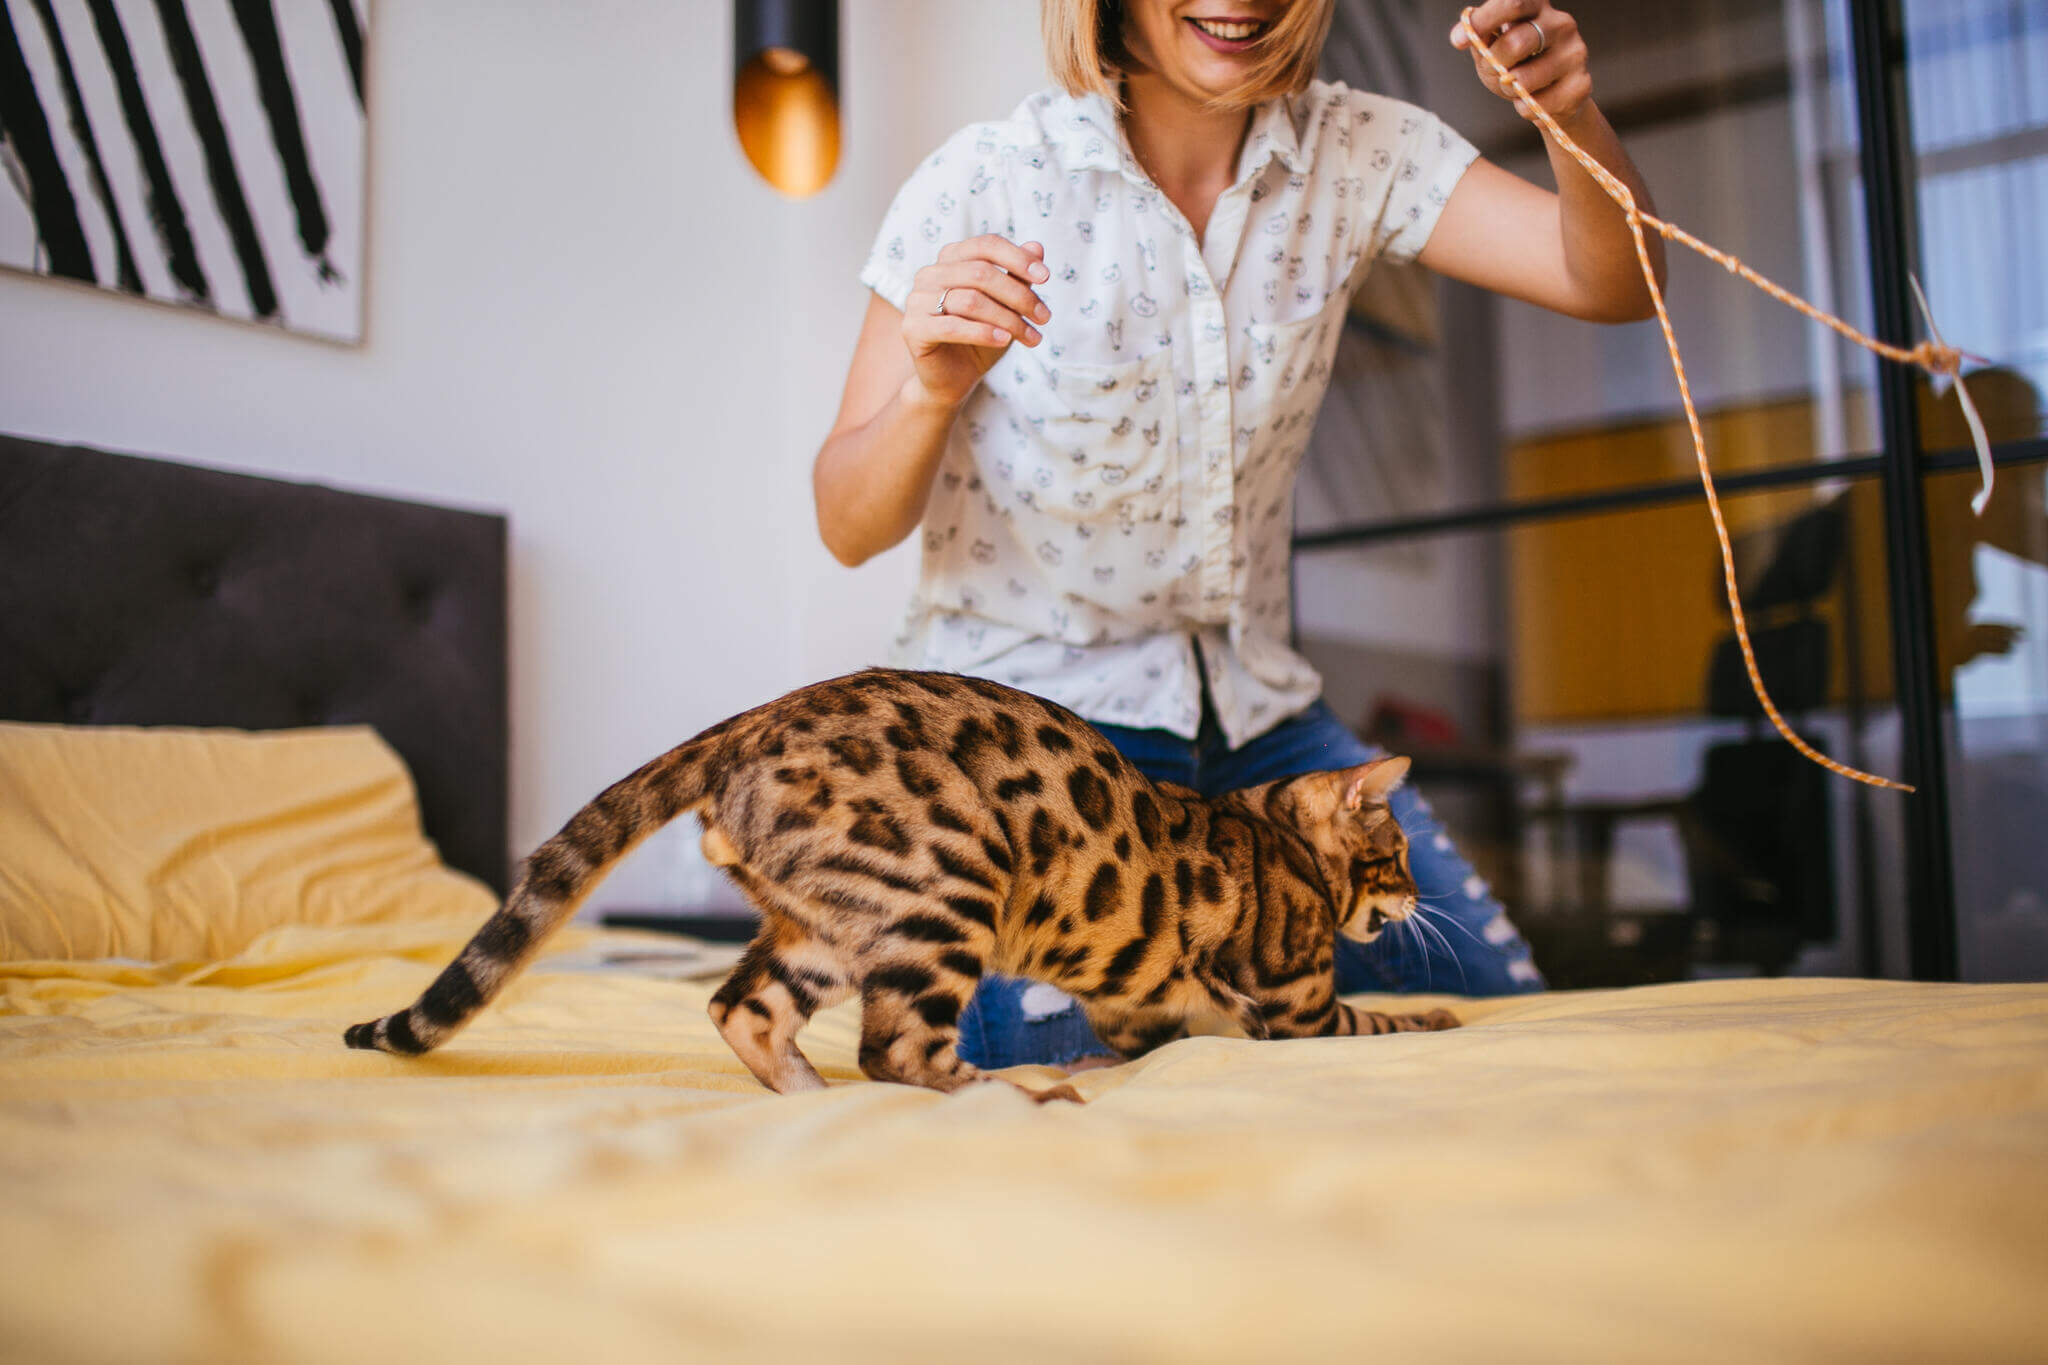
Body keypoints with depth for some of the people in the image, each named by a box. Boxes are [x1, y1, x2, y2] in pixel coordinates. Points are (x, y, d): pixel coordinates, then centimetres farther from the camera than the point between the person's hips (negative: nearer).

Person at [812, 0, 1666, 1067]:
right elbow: (851, 529, -15)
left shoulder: (1356, 153, -4)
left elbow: (1613, 285, -11)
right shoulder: (979, 185, -15)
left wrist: (1572, 114, -31)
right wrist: (932, 390, -36)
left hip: (1254, 713, 5)